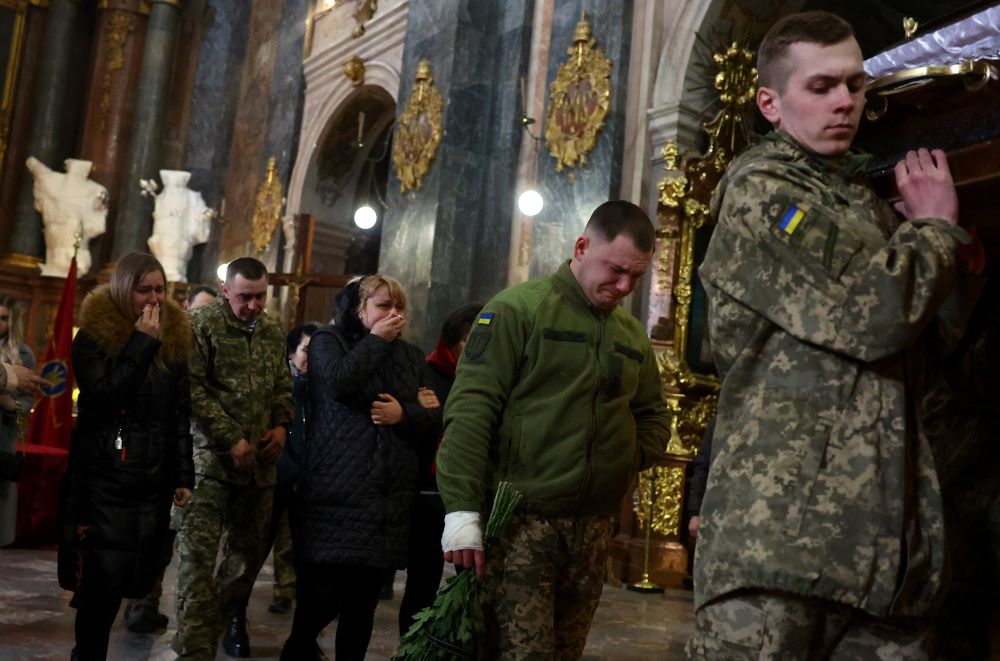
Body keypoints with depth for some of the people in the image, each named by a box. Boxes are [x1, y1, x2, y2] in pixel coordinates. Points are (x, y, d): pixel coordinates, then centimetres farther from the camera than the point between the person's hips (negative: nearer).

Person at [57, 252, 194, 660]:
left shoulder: (174, 338, 8)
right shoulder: (93, 336, -3)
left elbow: (180, 414, 10)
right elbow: (103, 396, -18)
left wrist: (184, 475, 7)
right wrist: (141, 344, -19)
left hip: (153, 480, 4)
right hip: (103, 477, -4)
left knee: (128, 578, 4)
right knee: (102, 582, -6)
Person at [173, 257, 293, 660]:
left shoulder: (273, 331, 12)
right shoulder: (203, 324, -5)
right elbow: (194, 389, -12)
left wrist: (281, 424, 1)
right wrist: (232, 440, -15)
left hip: (261, 459, 5)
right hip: (212, 454, -5)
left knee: (249, 546, 14)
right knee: (199, 549, -9)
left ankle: (231, 617, 37)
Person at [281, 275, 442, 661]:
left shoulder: (412, 356, 15)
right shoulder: (329, 340, 4)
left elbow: (436, 418, 11)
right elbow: (340, 383, -17)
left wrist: (404, 414, -8)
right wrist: (376, 340, -8)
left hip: (387, 496, 4)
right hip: (335, 492, -4)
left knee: (364, 600, 8)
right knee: (320, 596, -3)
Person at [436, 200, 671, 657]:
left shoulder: (633, 336, 14)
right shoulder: (517, 310, -4)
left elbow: (653, 417, 25)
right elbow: (470, 411, -10)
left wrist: (626, 459, 4)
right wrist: (461, 509, -17)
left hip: (592, 529, 6)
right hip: (521, 522, -6)